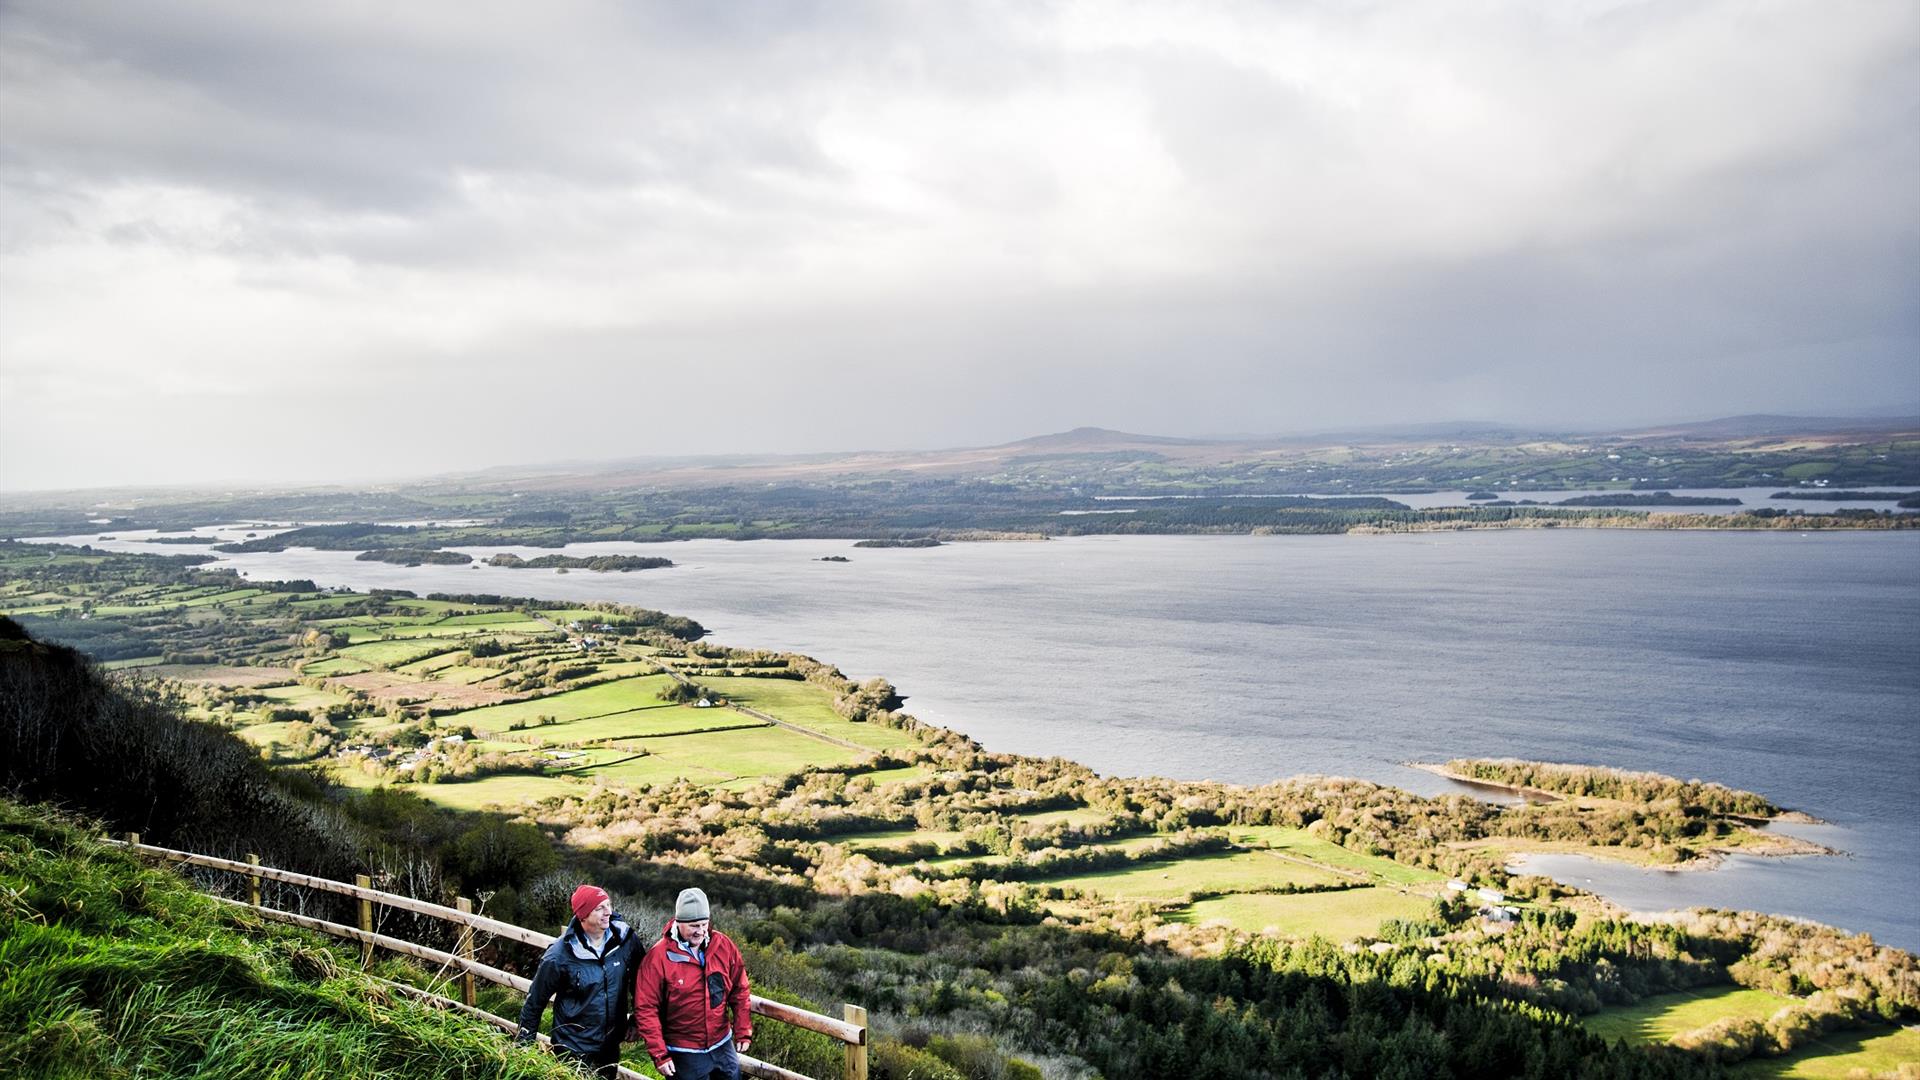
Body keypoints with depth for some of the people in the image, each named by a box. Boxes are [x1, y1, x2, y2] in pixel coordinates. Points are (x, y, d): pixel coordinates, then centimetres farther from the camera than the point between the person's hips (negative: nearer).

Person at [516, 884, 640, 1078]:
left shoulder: (626, 939, -11)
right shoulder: (559, 956, -19)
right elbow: (535, 1000, -8)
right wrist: (525, 1045, -2)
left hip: (610, 1048, 4)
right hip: (572, 1053, -4)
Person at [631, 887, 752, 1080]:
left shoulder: (724, 946, -5)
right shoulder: (658, 957, -17)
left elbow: (740, 992, 4)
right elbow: (646, 1009, -14)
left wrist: (743, 1032, 2)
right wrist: (659, 1055, -14)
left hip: (723, 1046, 4)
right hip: (684, 1054, -4)